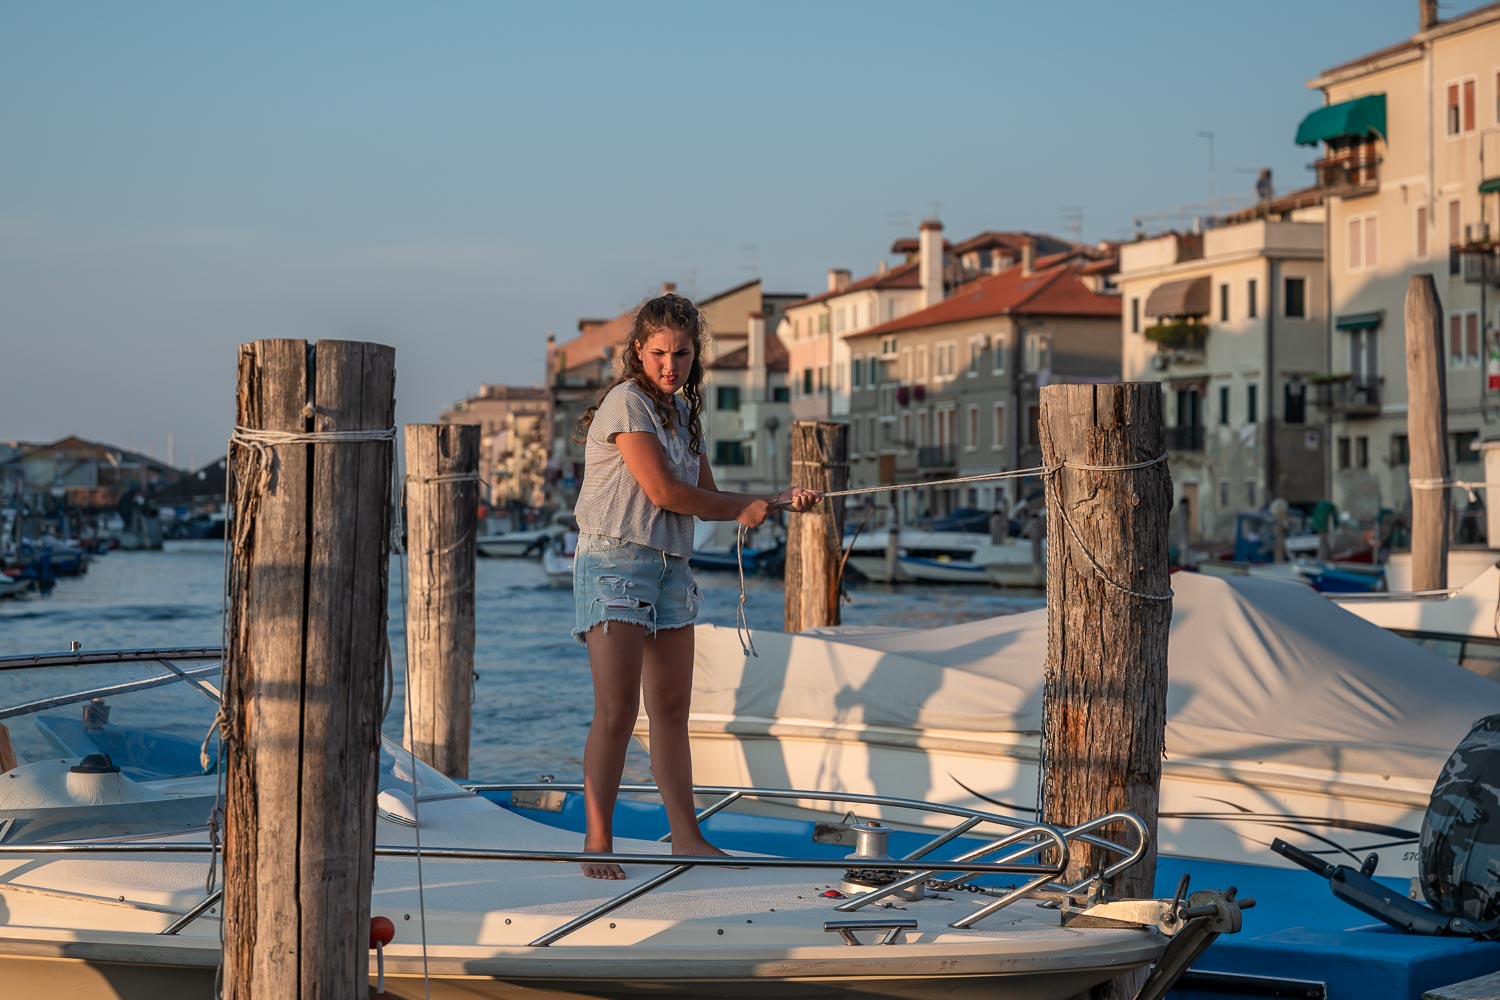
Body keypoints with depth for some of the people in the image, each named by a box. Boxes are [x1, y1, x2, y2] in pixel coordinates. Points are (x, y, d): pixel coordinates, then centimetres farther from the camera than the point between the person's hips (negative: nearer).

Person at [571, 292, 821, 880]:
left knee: (672, 710, 9)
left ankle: (686, 836, 15)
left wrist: (779, 501, 7)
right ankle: (597, 843, -4)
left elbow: (707, 498, 18)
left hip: (670, 568, 8)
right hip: (615, 565, -8)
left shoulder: (683, 414, 16)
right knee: (616, 711, -10)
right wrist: (743, 510, -2)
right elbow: (662, 490, -14)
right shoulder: (626, 403, -9)